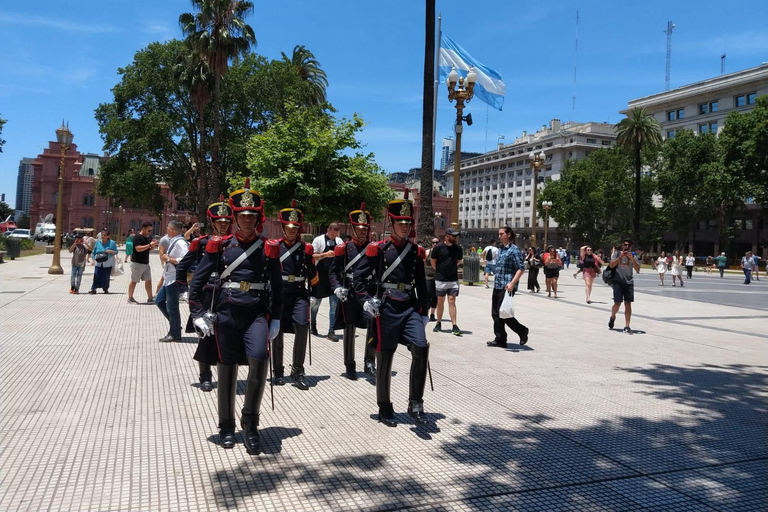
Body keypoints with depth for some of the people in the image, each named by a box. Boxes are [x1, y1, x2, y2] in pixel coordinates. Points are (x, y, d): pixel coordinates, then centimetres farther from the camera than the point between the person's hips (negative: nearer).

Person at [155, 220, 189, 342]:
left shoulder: (180, 242, -19)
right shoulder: (173, 241, 11)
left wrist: (168, 259, -21)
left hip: (174, 279, -10)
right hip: (169, 278, 10)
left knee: (172, 307, -1)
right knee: (159, 301, 18)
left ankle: (175, 334, 11)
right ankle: (175, 325, 26)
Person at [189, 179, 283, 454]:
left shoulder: (269, 248, 4)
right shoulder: (220, 245, 3)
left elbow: (277, 287, 9)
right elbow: (197, 281, 6)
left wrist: (276, 319, 4)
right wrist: (198, 314, 0)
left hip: (257, 313, -1)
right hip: (226, 313, 1)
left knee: (259, 357, -22)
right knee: (227, 368, 8)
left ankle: (250, 422, -4)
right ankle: (227, 426, 26)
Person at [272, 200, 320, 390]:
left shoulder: (305, 248, 4)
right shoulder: (274, 246, 1)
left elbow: (312, 276, 8)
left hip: (299, 294, 0)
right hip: (278, 294, 0)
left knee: (302, 327, -14)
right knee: (277, 331, 6)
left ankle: (297, 370, 0)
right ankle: (278, 371, 21)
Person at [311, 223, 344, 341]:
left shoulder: (339, 241, 7)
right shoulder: (318, 240, -6)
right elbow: (312, 257, -10)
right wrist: (326, 254, -22)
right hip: (321, 277, -3)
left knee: (334, 304, -1)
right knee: (317, 302, 12)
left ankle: (331, 331, 6)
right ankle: (313, 326, 34)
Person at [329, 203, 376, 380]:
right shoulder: (344, 248, 1)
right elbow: (333, 271, 2)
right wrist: (337, 287, -13)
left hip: (369, 293, 2)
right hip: (349, 294, -1)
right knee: (349, 330, 5)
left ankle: (369, 362, 9)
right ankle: (350, 366, 16)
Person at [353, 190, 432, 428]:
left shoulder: (416, 251, 9)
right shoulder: (378, 249, -3)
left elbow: (421, 284, 15)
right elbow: (358, 276, -1)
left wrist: (423, 311, 12)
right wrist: (366, 301, -13)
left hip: (410, 308, 3)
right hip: (386, 308, -3)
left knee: (421, 348, -16)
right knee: (385, 357, 5)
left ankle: (415, 406, -5)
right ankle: (385, 408, 22)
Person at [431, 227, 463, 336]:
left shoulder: (458, 248, 1)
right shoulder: (439, 247, -9)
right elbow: (432, 261, 2)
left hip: (453, 279, 1)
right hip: (440, 279, -1)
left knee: (452, 301, -3)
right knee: (440, 301, 9)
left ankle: (454, 326, -5)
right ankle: (439, 323, 22)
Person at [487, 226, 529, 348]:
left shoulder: (514, 250, -10)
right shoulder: (500, 249, 15)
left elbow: (521, 268, -16)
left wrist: (512, 283, -24)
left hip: (507, 287, -9)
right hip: (497, 287, 9)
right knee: (495, 314, 8)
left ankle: (522, 331, 13)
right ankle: (500, 340, 16)